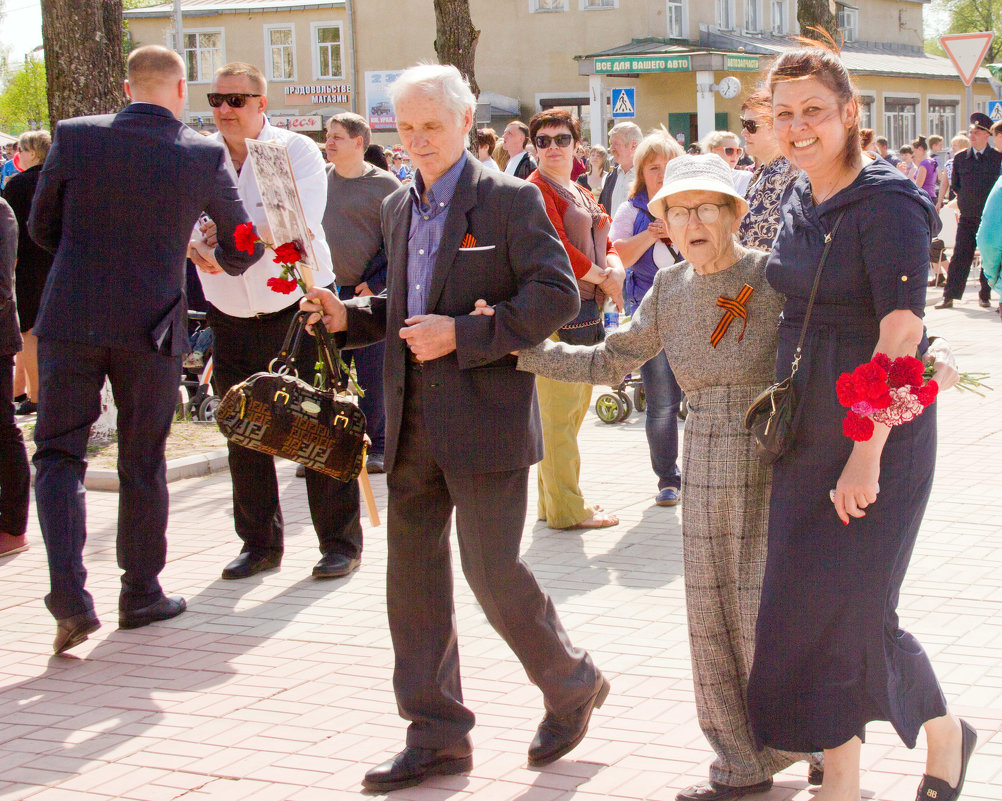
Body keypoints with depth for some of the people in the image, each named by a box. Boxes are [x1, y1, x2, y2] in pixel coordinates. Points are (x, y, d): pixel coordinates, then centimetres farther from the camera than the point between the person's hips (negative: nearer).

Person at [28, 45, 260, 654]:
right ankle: (140, 592, 24)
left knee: (59, 454, 7)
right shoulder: (205, 155, -4)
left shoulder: (74, 137, -3)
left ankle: (70, 595, -7)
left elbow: (42, 227, 6)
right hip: (151, 328, 0)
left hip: (70, 320, 0)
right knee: (142, 464, 13)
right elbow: (243, 245, 7)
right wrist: (223, 261, 31)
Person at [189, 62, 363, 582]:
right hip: (231, 317, 4)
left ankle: (341, 543, 7)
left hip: (296, 306, -4)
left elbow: (301, 221, -18)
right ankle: (259, 543, 21)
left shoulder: (296, 150, -4)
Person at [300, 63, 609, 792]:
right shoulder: (398, 207, 15)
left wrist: (461, 335, -19)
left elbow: (558, 294, -14)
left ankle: (573, 686, 23)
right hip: (413, 423, 7)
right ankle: (436, 736, 18)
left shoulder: (510, 200, -7)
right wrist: (348, 317, 4)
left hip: (484, 418, -7)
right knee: (413, 574, 7)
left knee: (492, 571, -3)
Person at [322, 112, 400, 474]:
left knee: (372, 376, 0)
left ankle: (377, 447, 11)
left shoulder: (384, 184, -5)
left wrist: (377, 283, -12)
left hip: (369, 295, -4)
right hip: (326, 293, 4)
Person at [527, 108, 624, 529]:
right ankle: (566, 509, -3)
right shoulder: (535, 189, -7)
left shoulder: (583, 195, 21)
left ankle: (554, 501, 21)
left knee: (576, 408, 13)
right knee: (558, 412, -7)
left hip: (589, 310, 9)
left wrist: (615, 269, -2)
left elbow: (605, 243, 20)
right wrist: (603, 278, -7)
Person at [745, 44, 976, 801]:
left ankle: (945, 733, 24)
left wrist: (867, 453, -24)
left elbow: (900, 335, -20)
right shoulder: (798, 202, 9)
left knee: (855, 611, -3)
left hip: (879, 432, -7)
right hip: (806, 431, 8)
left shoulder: (887, 204, -14)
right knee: (806, 606, 7)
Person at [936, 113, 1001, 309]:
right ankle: (949, 296, 0)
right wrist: (966, 199, 9)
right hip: (967, 217, 1)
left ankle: (985, 296, 14)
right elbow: (954, 184, 15)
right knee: (960, 257, -2)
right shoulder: (960, 158, 6)